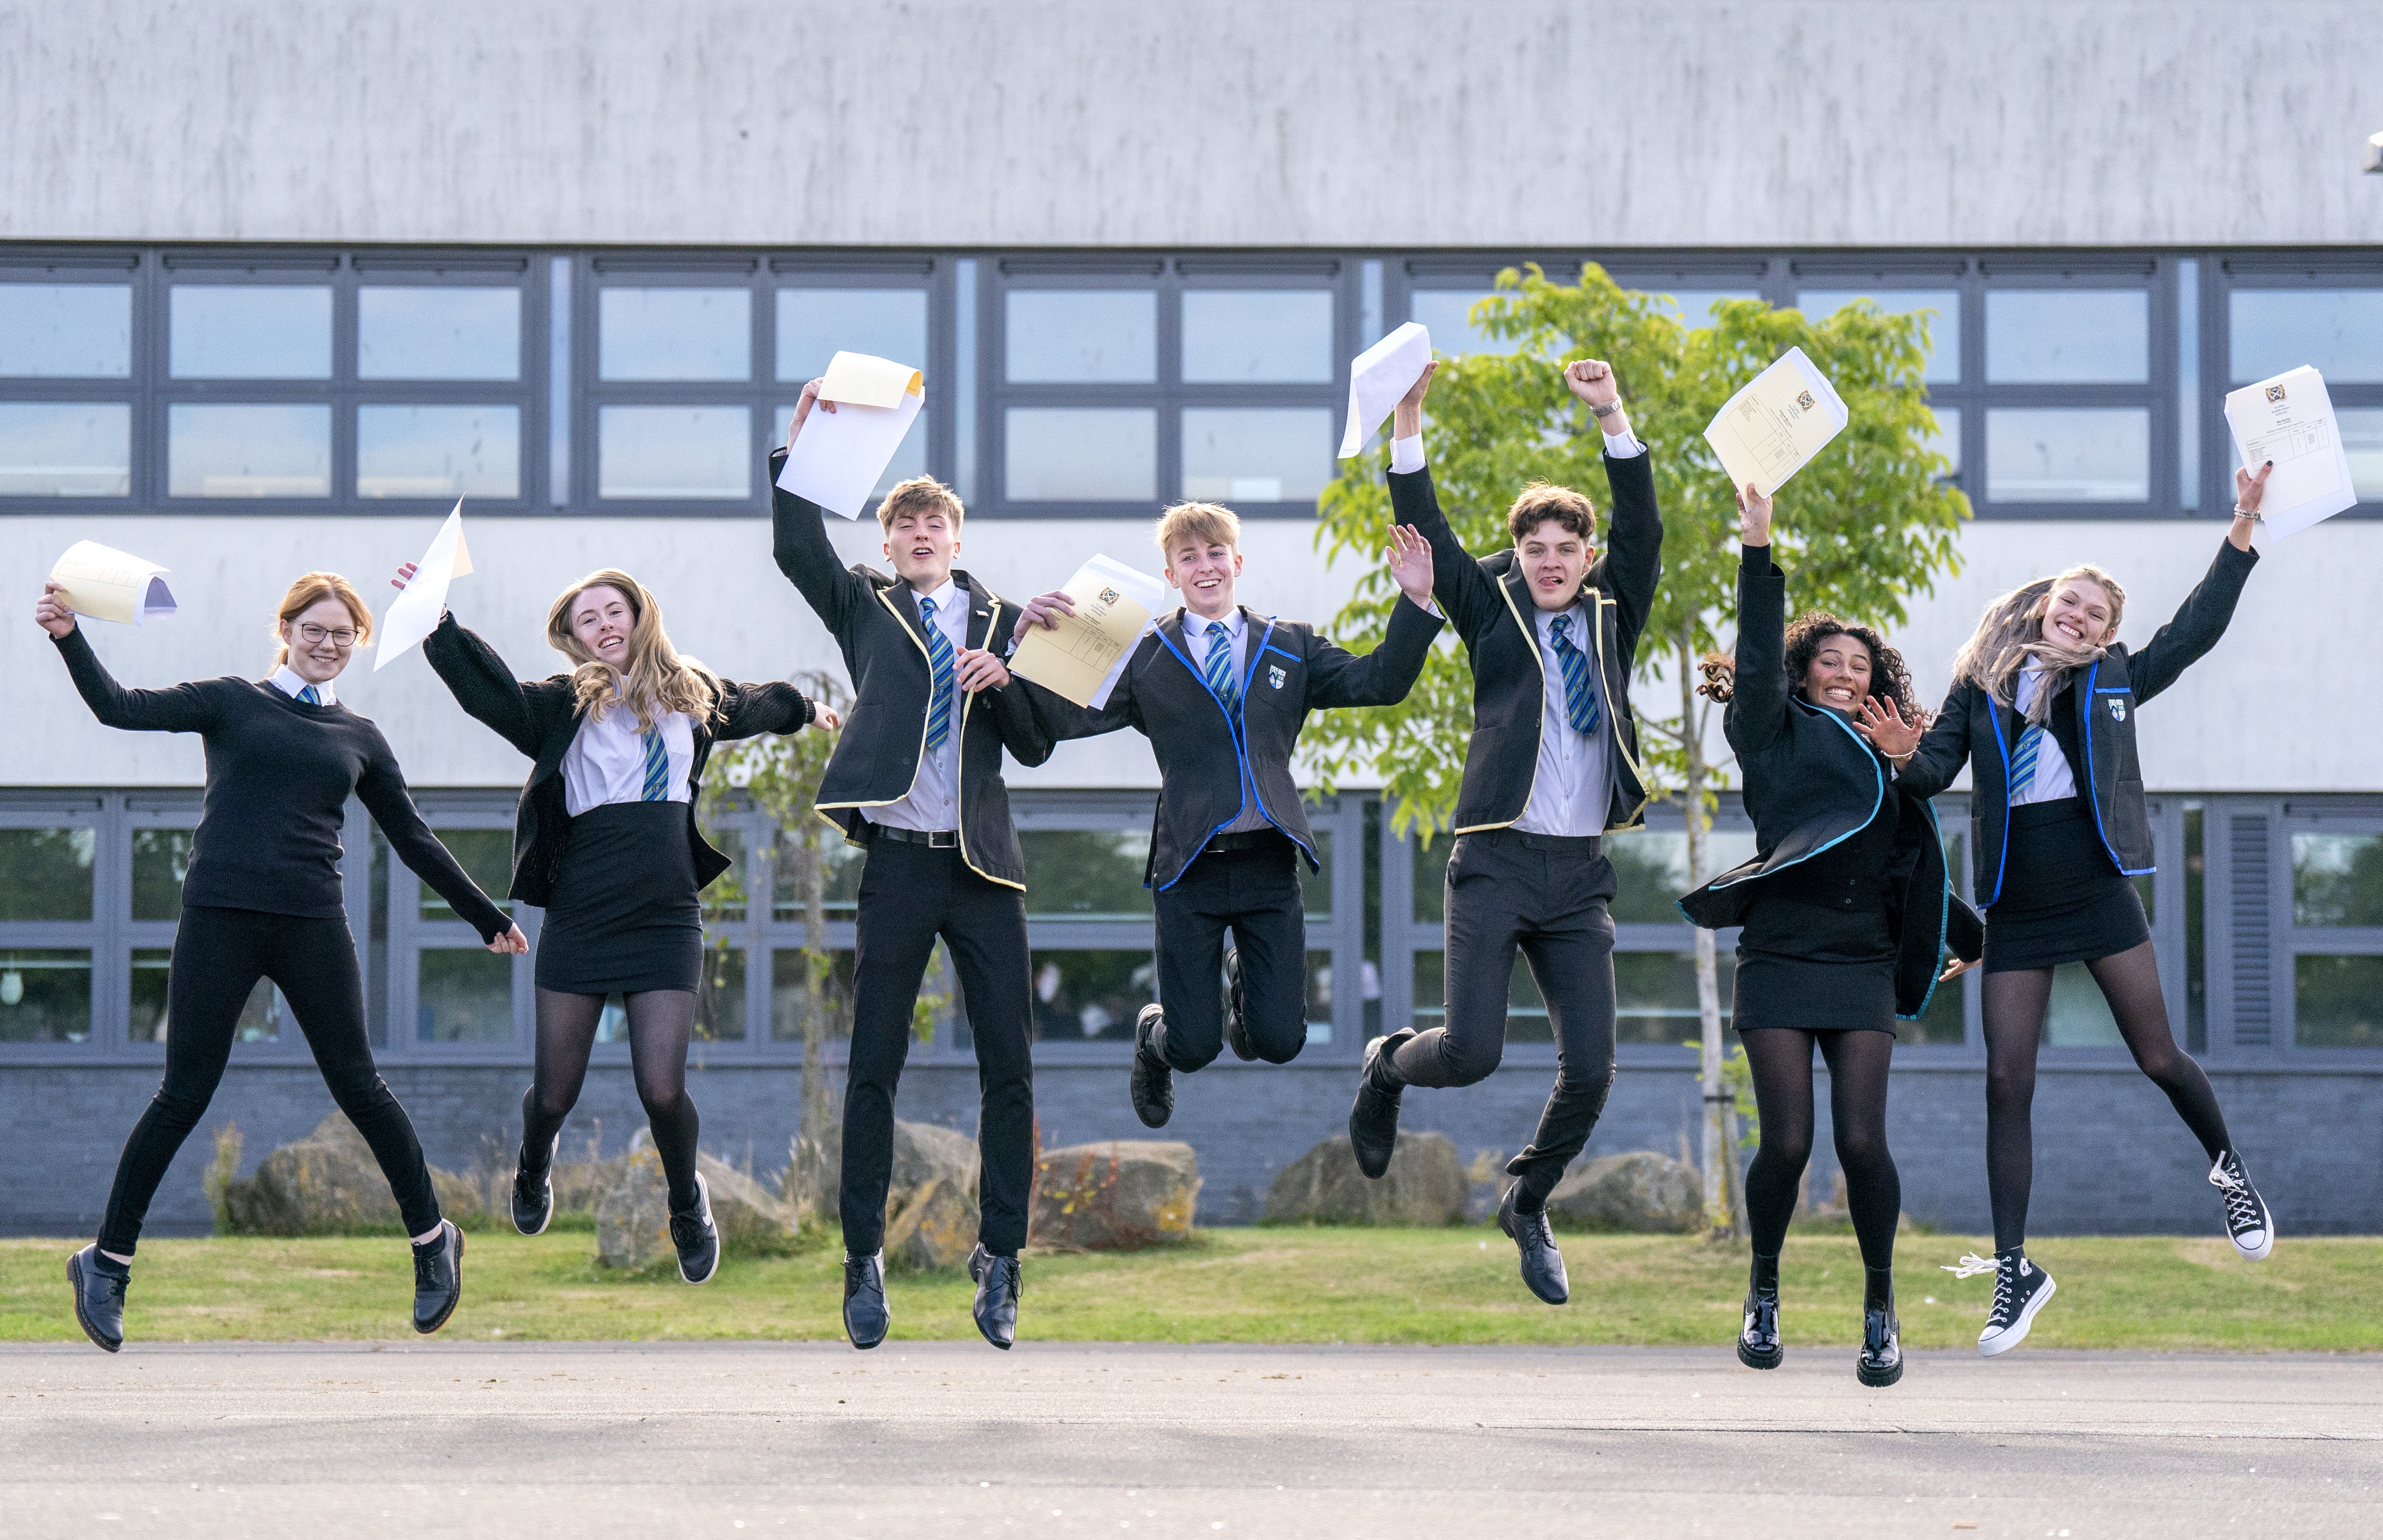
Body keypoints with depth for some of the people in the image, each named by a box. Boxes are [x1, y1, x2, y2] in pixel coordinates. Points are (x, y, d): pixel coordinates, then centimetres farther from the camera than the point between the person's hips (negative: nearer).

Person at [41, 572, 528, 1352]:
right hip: (220, 917, -2)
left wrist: (487, 916, 24)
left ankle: (432, 1236, 15)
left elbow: (414, 840, 22)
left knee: (357, 1084, -2)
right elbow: (122, 708, -2)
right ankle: (107, 1259, 7)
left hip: (312, 922, 2)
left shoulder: (360, 737, 17)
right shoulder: (233, 703, 10)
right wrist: (69, 638, -16)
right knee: (185, 1095, -3)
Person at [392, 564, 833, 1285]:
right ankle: (534, 1169, 40)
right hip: (580, 920, -1)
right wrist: (440, 627, -31)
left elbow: (755, 706, 32)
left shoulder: (693, 697, 11)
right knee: (555, 1091, 3)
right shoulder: (567, 705, 0)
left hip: (667, 920, 1)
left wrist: (804, 710, 51)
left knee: (662, 1089, -11)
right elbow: (493, 696, -18)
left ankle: (687, 1203, 20)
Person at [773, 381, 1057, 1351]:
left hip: (985, 868, 1)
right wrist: (798, 448, -17)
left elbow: (1035, 749, 10)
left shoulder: (998, 620, 14)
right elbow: (798, 551, -8)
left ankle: (999, 1261, 6)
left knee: (1008, 1066, -1)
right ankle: (864, 1262, 6)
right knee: (873, 1066, -1)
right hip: (899, 863, -1)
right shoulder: (865, 608, 11)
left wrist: (1005, 683, -9)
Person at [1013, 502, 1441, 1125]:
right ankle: (1155, 1034, 36)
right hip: (1189, 865, -2)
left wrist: (1416, 602, -8)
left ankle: (1243, 979, 36)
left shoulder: (1292, 646, 12)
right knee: (1193, 1049, -4)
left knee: (1279, 1043, -1)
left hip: (1270, 863, 2)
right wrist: (1030, 643, -19)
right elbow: (1065, 716, -4)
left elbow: (1379, 683, 3)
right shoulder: (1144, 657, 4)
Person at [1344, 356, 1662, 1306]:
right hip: (1497, 862, -3)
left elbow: (1641, 530, 0)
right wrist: (1408, 418, -12)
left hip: (1580, 873, 3)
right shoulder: (1493, 607, 7)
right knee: (1470, 1053, -13)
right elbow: (1428, 534, -2)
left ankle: (1529, 1203, 23)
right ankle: (1389, 1066, 23)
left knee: (1590, 1069, -2)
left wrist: (1613, 418, -11)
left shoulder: (1612, 616, 12)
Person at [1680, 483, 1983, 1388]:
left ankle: (1880, 1311, 4)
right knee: (1787, 1142, -9)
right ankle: (1764, 1295, 14)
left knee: (1862, 1141, -10)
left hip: (1863, 966, 3)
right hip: (1781, 960, -3)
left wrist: (1974, 936, 18)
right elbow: (1758, 656, -4)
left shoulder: (1886, 761, 22)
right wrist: (1757, 550, -10)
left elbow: (1913, 868, 23)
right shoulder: (1777, 735, 10)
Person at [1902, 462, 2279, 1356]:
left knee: (2159, 1058, 2)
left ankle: (2229, 1169, 34)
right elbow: (1933, 772, 3)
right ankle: (2013, 1271, 3)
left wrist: (2244, 526, -1)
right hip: (2016, 908, 0)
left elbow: (2196, 628, 4)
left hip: (2098, 895, 0)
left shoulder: (2114, 683, 8)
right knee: (2007, 1083, -4)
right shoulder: (1982, 685, 7)